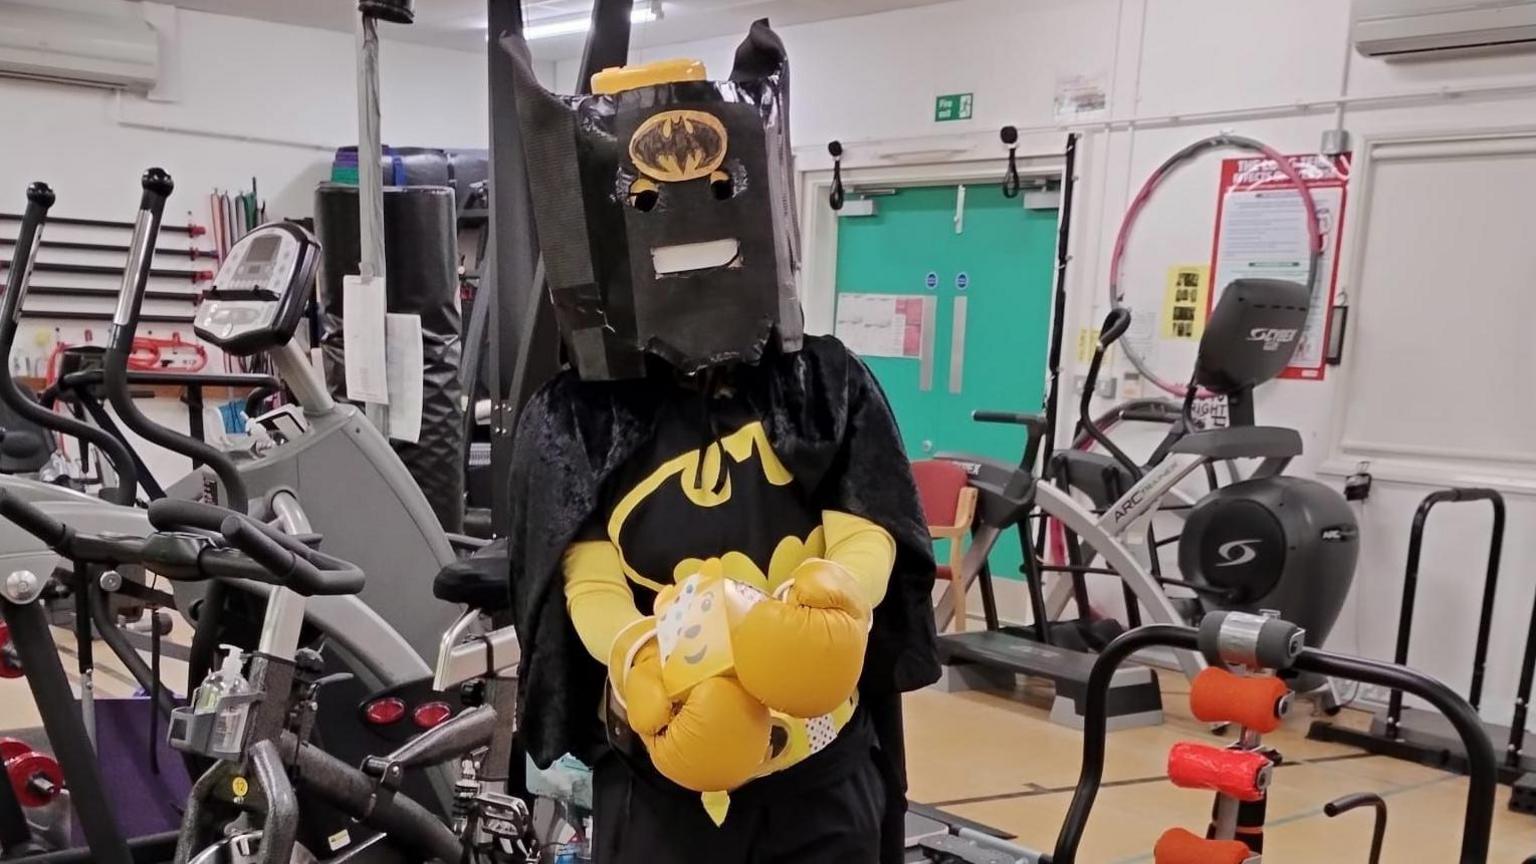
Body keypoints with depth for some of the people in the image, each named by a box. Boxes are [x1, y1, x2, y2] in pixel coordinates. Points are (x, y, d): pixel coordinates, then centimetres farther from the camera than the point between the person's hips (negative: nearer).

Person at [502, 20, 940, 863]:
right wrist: (641, 660, -32)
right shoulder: (573, 420, -4)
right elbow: (589, 583, -11)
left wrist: (831, 597, -31)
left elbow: (868, 539, -7)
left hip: (821, 765, 1)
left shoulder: (831, 387, 0)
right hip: (658, 771, -1)